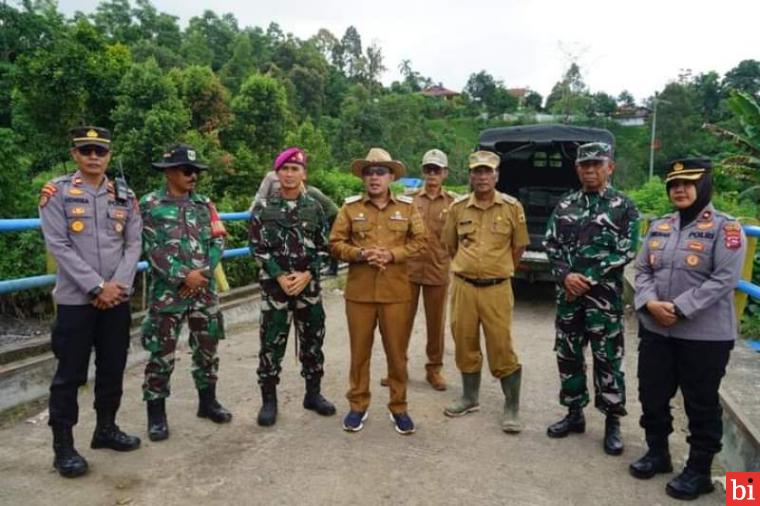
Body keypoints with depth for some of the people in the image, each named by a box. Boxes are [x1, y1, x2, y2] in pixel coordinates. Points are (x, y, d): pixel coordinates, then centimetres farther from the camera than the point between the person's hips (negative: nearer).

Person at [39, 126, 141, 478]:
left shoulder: (125, 195, 8)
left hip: (117, 299, 4)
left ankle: (106, 429, 29)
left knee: (113, 368, 13)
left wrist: (118, 284, -10)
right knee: (70, 374, 3)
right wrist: (97, 287, -15)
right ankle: (63, 445, 15)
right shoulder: (56, 192, -3)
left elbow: (134, 244, 5)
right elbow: (58, 246, -10)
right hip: (75, 299, -4)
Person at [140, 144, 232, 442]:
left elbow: (218, 241, 4)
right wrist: (183, 275, -15)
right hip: (167, 292, -4)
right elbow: (152, 249, -9)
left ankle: (207, 401, 29)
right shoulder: (150, 204, -2)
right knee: (162, 354, 2)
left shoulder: (204, 204, 9)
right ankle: (156, 413, 15)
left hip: (205, 290, 4)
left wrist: (203, 273, -10)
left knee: (207, 349, 13)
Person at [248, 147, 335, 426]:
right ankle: (269, 400, 16)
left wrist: (307, 275, -11)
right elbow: (257, 248, -4)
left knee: (312, 340, 11)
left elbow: (323, 248, 3)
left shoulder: (315, 207, 4)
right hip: (275, 284, -2)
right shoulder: (263, 207, -1)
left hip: (309, 285, 2)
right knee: (272, 343, 2)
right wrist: (280, 277, -13)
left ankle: (313, 393, 26)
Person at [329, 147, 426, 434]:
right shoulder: (350, 207, 3)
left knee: (397, 352, 7)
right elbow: (336, 244, 3)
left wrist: (392, 254, -12)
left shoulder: (407, 207, 5)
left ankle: (398, 408, 22)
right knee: (359, 351, 9)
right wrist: (360, 254, -15)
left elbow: (419, 241, 4)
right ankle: (358, 405, 24)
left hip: (396, 292, 0)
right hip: (359, 291, 0)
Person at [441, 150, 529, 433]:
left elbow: (519, 246, 8)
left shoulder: (512, 207, -2)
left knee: (502, 348, 0)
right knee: (465, 345, 13)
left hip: (497, 290, -3)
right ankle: (470, 397, 31)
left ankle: (512, 408, 15)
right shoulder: (458, 207, 3)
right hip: (463, 288, 3)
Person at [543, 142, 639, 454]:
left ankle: (613, 423, 17)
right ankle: (574, 414, 27)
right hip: (567, 294, 4)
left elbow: (625, 252, -7)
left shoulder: (623, 207, 0)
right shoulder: (565, 206, 10)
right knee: (568, 357, 12)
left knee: (608, 361, 3)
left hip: (604, 296, -4)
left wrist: (588, 279, -13)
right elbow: (551, 245, 5)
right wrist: (566, 276, -12)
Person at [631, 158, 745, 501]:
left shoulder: (725, 228, -7)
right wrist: (650, 303, -11)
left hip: (705, 334, -5)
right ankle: (657, 453, 35)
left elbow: (724, 279, -16)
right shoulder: (659, 227, 10)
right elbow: (642, 270, 8)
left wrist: (679, 308, -21)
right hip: (655, 330, 6)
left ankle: (698, 471, 23)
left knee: (701, 404, 7)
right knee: (652, 394, 15)